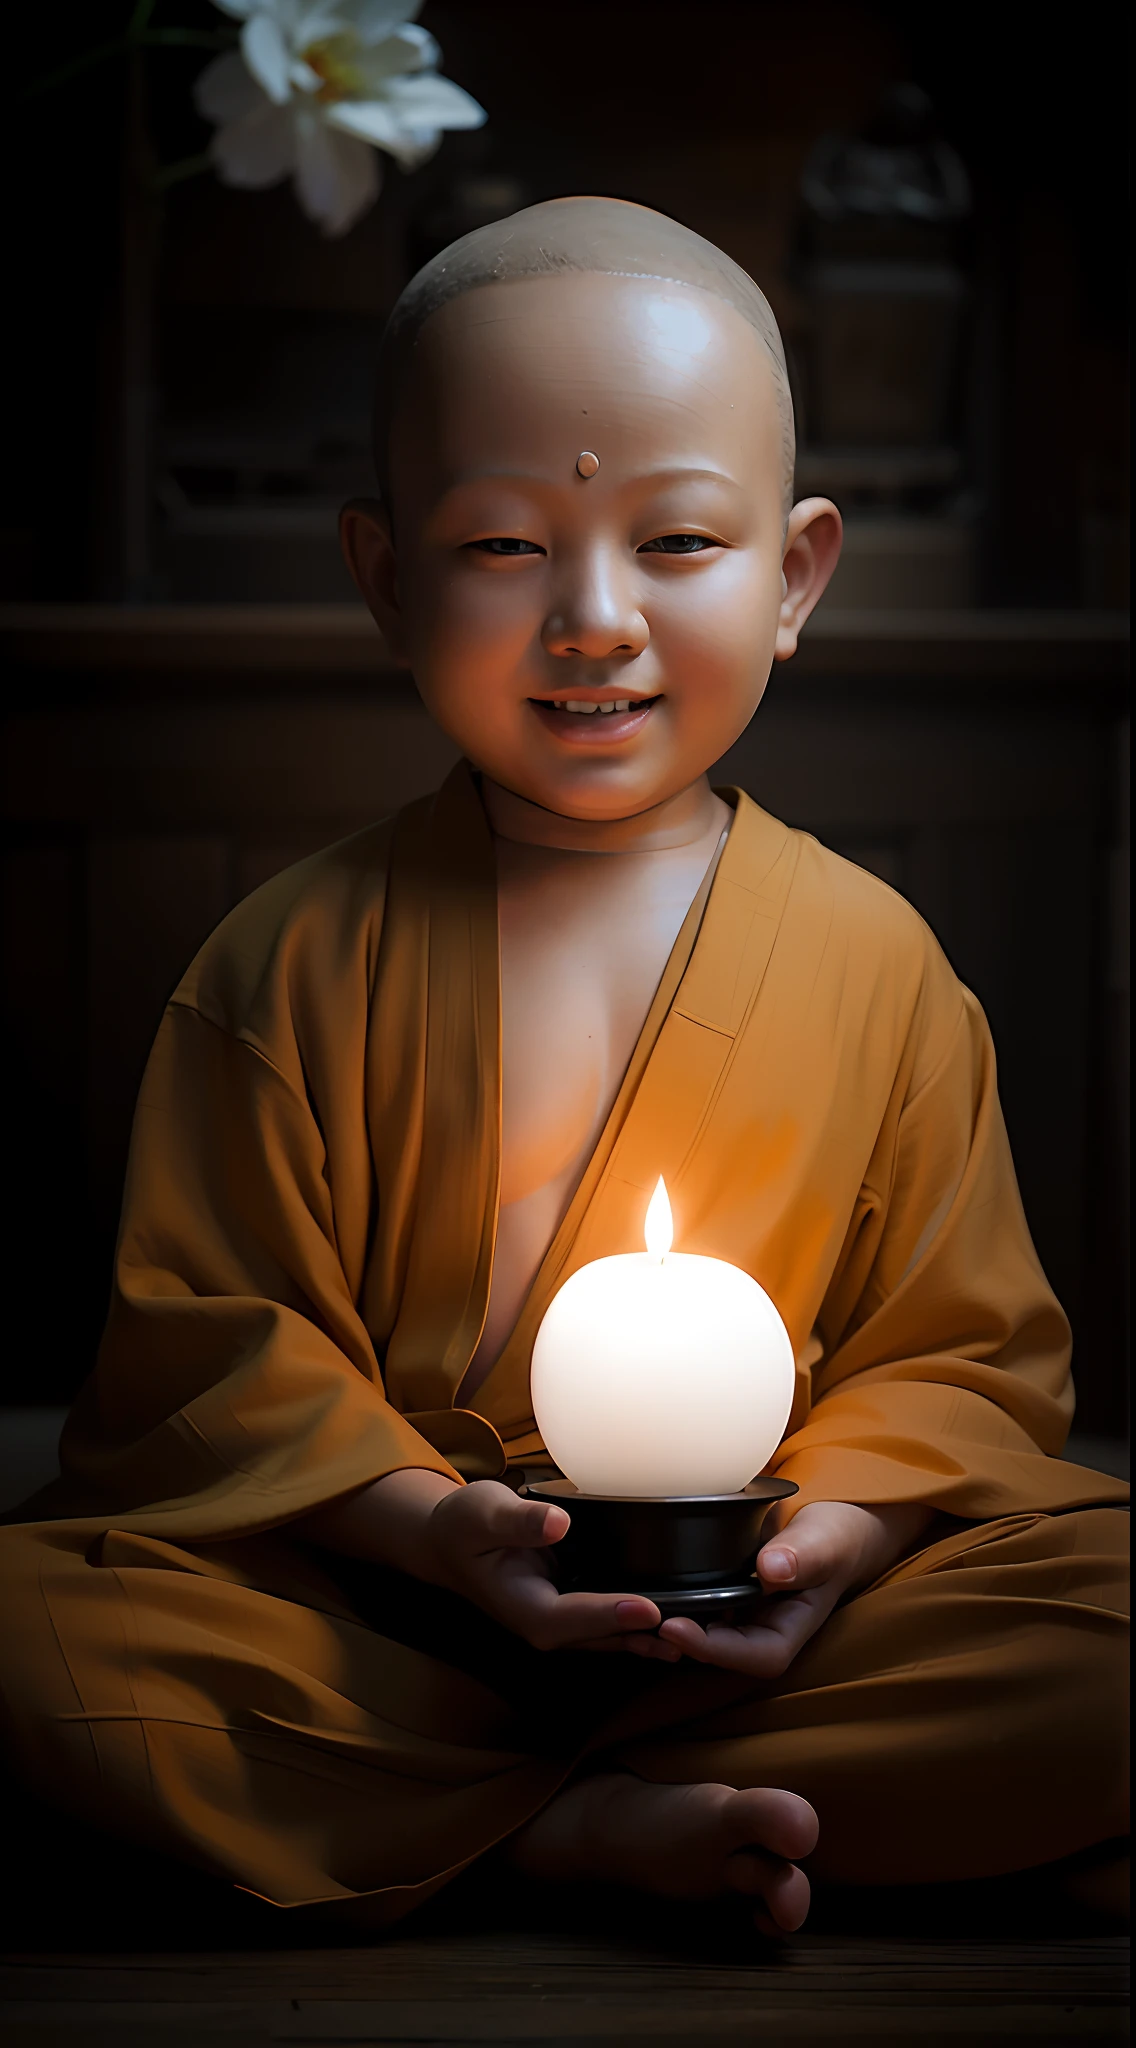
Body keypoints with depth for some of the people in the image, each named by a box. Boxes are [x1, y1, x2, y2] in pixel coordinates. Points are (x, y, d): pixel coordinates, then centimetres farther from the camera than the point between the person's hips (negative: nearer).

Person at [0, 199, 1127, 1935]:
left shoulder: (874, 960, 3)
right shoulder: (299, 959, 1)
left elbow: (962, 1351, 5)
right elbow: (208, 1333, 1)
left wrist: (847, 1527, -16)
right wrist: (420, 1519, -16)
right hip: (374, 1595, 0)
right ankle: (584, 1831, -21)